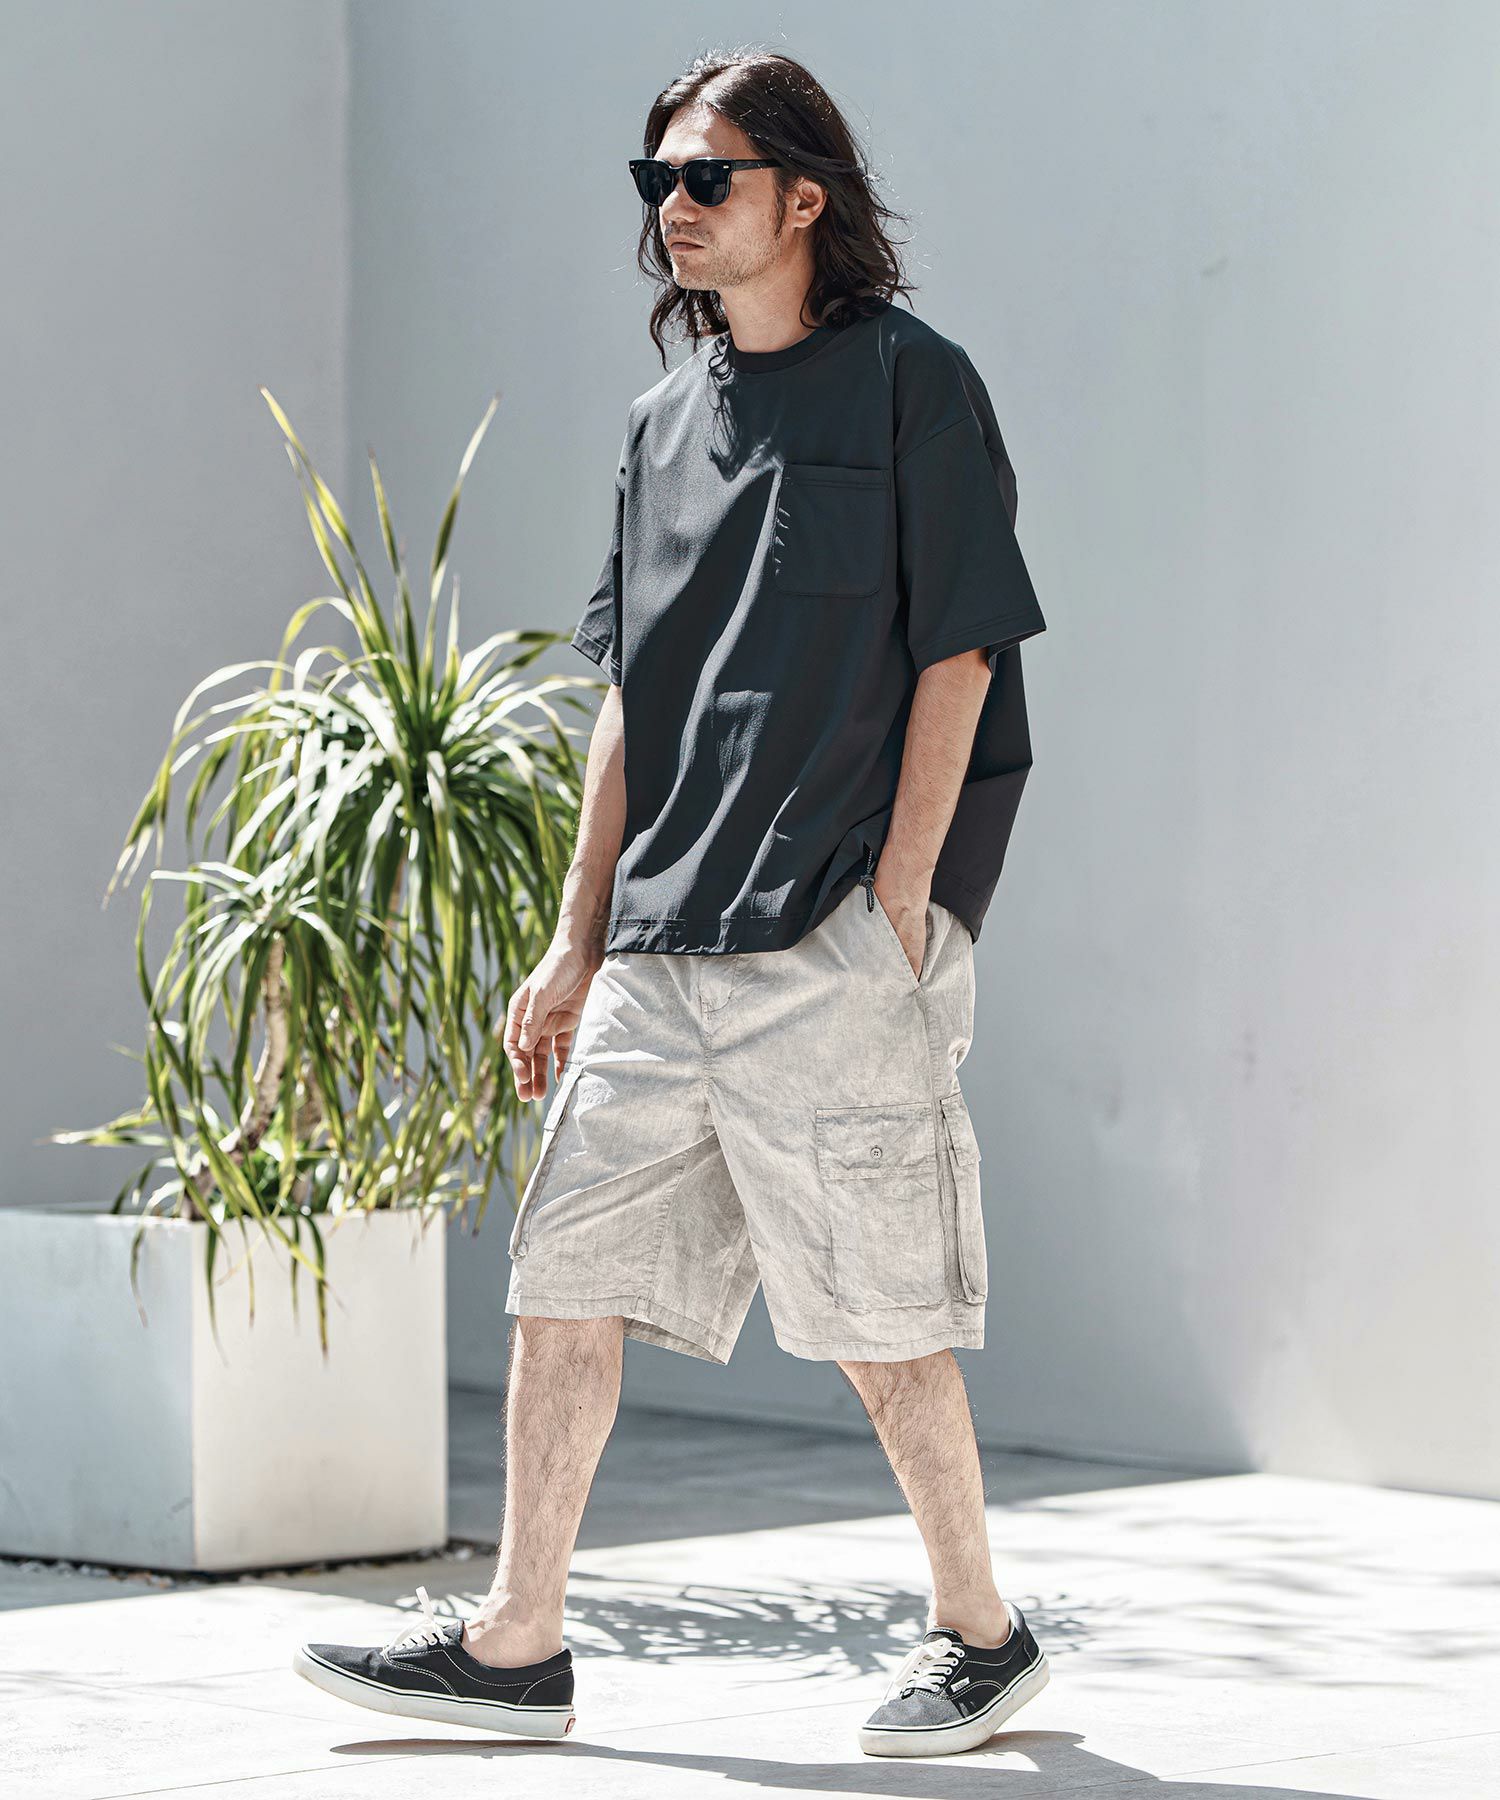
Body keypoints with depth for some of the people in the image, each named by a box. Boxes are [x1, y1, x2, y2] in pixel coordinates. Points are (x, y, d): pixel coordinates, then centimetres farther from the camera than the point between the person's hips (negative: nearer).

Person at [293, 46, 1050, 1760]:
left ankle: (980, 1634, 14)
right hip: (662, 943, 7)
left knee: (875, 1310, -1)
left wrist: (893, 913, -13)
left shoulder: (909, 383, -3)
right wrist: (578, 942, 16)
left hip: (834, 934, -7)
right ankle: (517, 1645, 8)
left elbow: (956, 658, -7)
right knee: (565, 1270, 3)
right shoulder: (667, 419, 16)